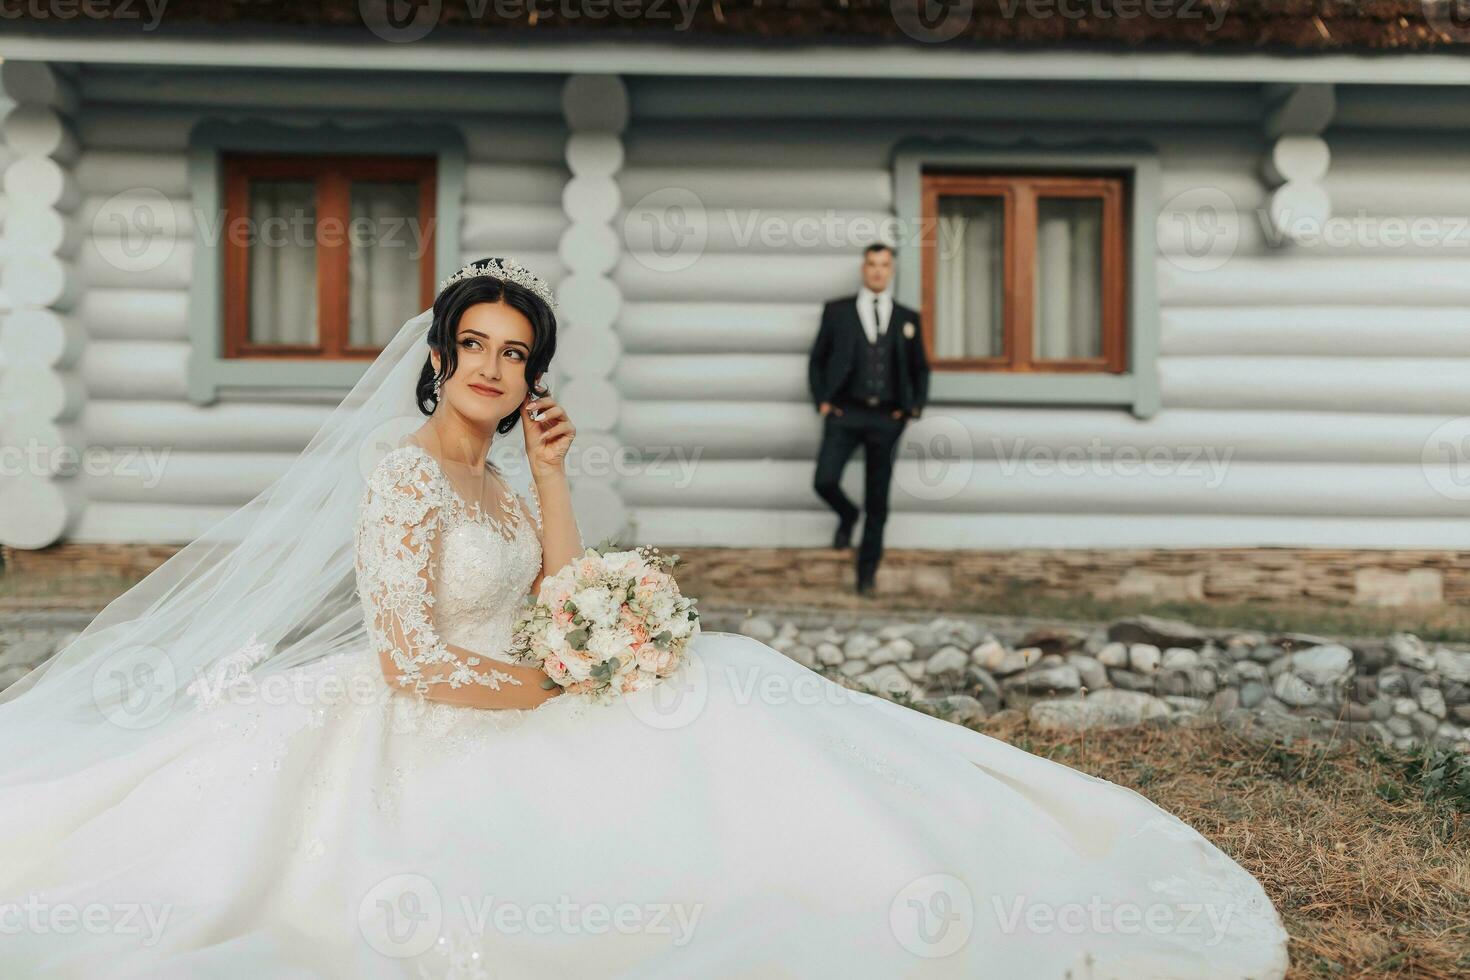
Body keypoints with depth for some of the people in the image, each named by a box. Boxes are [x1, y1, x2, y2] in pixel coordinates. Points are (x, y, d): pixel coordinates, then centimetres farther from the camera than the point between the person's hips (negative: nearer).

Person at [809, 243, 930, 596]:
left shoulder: (907, 318, 12)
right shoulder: (837, 311, 8)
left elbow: (920, 368, 19)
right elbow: (817, 360, 13)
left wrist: (916, 406, 5)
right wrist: (821, 401, 0)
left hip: (887, 418, 1)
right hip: (845, 412, -1)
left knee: (877, 500, 3)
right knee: (824, 480, -18)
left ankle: (867, 571, 16)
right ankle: (847, 515, 17)